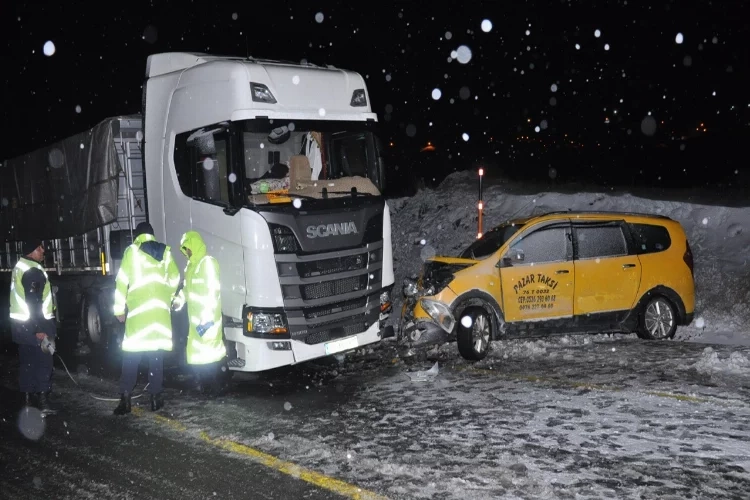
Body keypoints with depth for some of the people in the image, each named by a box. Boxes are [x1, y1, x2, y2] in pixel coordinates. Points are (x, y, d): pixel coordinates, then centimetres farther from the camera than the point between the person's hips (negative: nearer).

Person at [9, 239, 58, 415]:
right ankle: (42, 402, -4)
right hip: (32, 324, -10)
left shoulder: (20, 267, 14)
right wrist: (39, 328, -22)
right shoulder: (33, 271, -17)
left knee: (28, 362, 14)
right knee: (43, 363, -4)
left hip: (20, 323, 10)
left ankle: (29, 399, 20)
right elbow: (34, 302, -23)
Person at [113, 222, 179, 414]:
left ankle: (125, 399, -2)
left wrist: (119, 309, 3)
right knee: (156, 354, 7)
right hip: (160, 310, 2)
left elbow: (122, 281, -3)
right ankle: (155, 397, 8)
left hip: (138, 310, -2)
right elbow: (174, 278, 12)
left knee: (132, 355, 1)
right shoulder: (165, 252, 9)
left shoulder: (132, 251, 1)